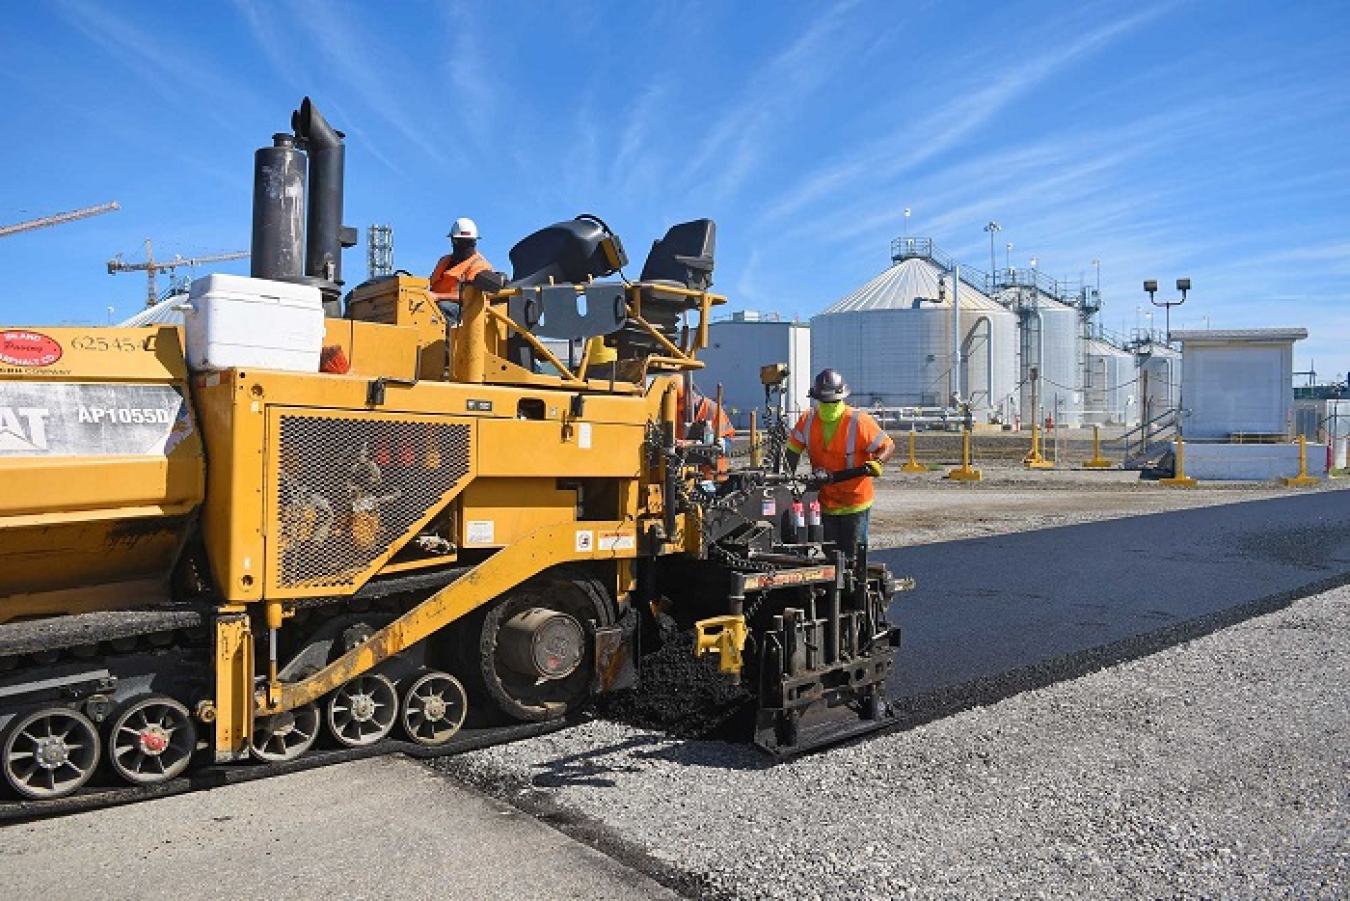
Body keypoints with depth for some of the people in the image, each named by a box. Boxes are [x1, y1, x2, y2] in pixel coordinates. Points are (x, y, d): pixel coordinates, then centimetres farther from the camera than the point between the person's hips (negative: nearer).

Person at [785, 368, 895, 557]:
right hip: (824, 502, 4)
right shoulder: (807, 420, -4)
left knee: (852, 555, 4)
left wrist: (876, 463, -29)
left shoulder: (859, 422, -16)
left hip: (855, 503, -4)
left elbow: (888, 446, -9)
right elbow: (793, 451, 4)